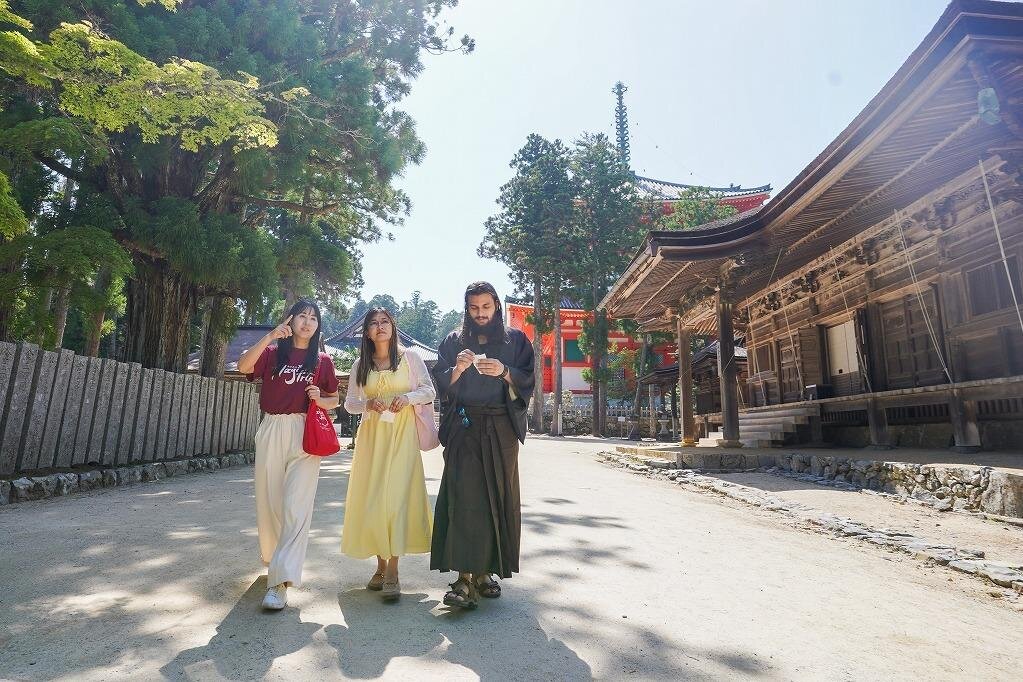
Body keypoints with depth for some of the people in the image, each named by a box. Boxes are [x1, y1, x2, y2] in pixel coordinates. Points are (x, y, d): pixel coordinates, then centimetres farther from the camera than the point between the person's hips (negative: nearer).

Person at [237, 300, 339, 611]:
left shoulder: (322, 360, 10)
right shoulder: (273, 352, 10)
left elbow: (333, 400, 17)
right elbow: (243, 366, -10)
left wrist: (320, 399, -5)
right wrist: (270, 337, -18)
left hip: (304, 436, -1)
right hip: (272, 431, 2)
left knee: (295, 507, -11)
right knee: (269, 502, 10)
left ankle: (280, 581, -11)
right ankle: (273, 560, 35)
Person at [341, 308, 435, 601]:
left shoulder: (410, 356, 3)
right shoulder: (360, 364, 12)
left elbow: (429, 391, 4)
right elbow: (349, 403, 13)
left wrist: (408, 397, -15)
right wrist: (368, 403, -8)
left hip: (402, 433, -3)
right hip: (371, 434, 4)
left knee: (396, 496, -11)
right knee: (370, 497, 2)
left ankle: (392, 573, -6)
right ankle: (381, 565, 17)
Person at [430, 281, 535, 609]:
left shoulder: (515, 340, 11)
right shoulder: (453, 341, 13)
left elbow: (528, 380, 4)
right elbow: (441, 384, 8)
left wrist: (504, 371, -15)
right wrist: (458, 368, -12)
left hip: (501, 428, 1)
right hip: (463, 428, 0)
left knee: (498, 498, 1)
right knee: (464, 496, -10)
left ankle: (485, 571, 14)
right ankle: (465, 577, -7)